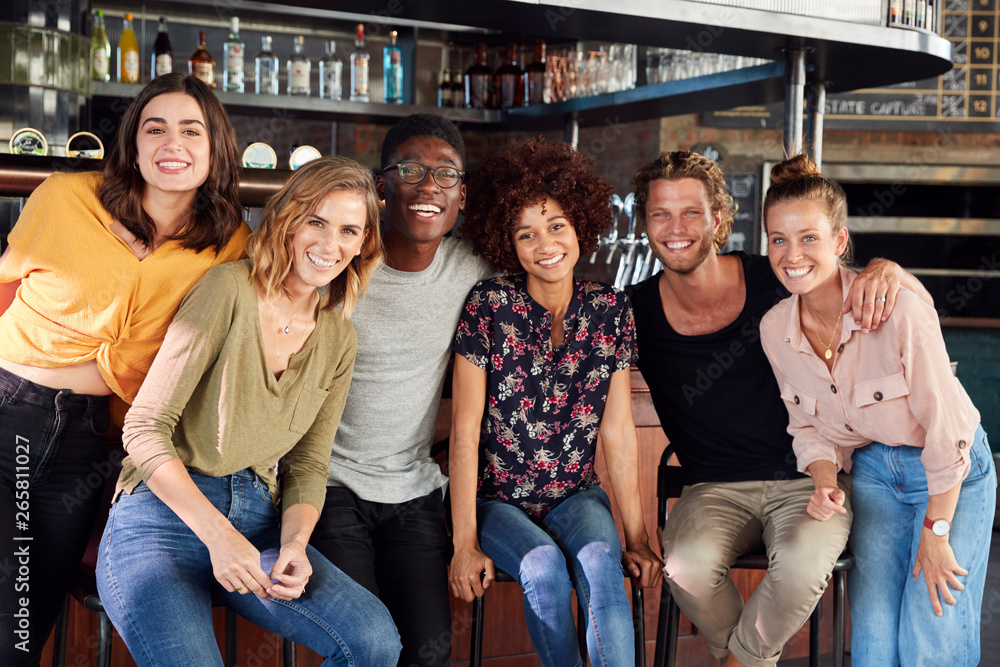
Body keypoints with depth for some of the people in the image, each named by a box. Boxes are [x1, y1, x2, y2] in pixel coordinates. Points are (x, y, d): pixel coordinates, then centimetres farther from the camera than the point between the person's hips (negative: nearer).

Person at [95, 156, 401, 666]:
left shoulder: (338, 338, 9)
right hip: (163, 513, -5)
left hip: (257, 522, 5)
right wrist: (216, 533, -19)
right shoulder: (230, 290, -9)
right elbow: (145, 428, -11)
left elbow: (308, 464, 12)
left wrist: (294, 543, -8)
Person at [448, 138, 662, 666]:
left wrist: (636, 535, -1)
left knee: (599, 558, -30)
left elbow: (618, 431, 2)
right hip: (496, 499, -1)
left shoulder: (611, 310, 0)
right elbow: (465, 429, -9)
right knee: (543, 565, -30)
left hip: (576, 495, 2)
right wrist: (465, 542, -13)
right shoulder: (489, 305, -9)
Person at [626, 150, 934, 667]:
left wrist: (886, 270, -23)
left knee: (803, 561, -32)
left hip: (807, 481, -1)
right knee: (687, 566, -30)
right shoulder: (636, 312, -2)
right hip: (714, 490, 1)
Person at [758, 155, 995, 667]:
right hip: (873, 473, 4)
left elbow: (946, 428, -21)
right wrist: (825, 485, -15)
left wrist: (935, 533, -15)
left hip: (953, 471, -4)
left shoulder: (898, 309, -27)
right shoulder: (774, 330, -9)